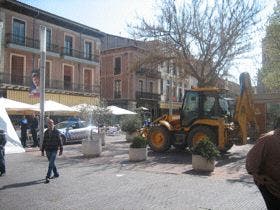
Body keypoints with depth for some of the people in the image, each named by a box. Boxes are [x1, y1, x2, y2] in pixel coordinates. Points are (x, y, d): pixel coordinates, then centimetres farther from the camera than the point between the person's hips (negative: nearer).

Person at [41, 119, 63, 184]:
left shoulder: (56, 132, -4)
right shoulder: (46, 132, 7)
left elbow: (60, 141, -1)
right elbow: (44, 142, 12)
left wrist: (61, 150, -2)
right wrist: (42, 151, 11)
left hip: (54, 150, -5)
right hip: (48, 150, 5)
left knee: (51, 164, -11)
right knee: (52, 163, 14)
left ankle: (48, 177, -12)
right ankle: (56, 174, 30)